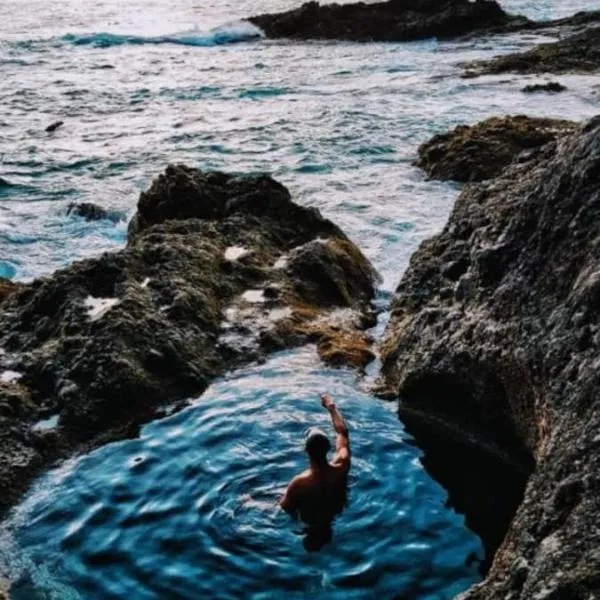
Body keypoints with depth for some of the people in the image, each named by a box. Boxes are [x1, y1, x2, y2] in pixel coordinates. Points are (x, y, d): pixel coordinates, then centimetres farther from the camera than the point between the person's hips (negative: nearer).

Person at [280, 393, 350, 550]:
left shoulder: (299, 482, -42)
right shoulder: (340, 468, -33)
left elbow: (285, 507, -21)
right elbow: (343, 433, -17)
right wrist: (331, 407, -6)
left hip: (310, 523, -3)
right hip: (336, 513, 3)